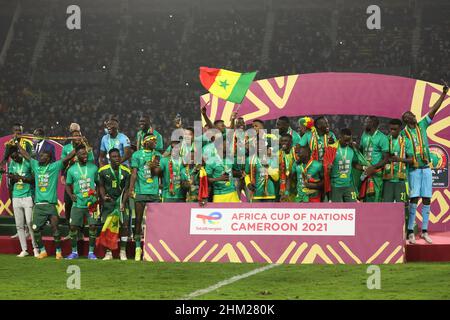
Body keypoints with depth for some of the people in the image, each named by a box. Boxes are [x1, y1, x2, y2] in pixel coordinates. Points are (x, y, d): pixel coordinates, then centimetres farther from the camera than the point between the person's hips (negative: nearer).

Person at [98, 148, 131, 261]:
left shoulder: (126, 172, -5)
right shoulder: (103, 171, -5)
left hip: (121, 201, 0)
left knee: (124, 225, -7)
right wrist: (103, 197, -13)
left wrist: (123, 203, -12)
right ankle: (108, 252, 6)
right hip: (108, 201, 0)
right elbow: (101, 186, 5)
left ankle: (123, 251, 4)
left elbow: (126, 189, -1)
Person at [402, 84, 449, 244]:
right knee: (414, 200, -8)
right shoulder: (403, 133, 0)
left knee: (427, 200, 3)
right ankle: (410, 231, -4)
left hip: (426, 169, 4)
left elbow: (434, 110, 4)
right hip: (413, 170, -4)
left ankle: (424, 231, 8)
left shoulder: (422, 125, 10)